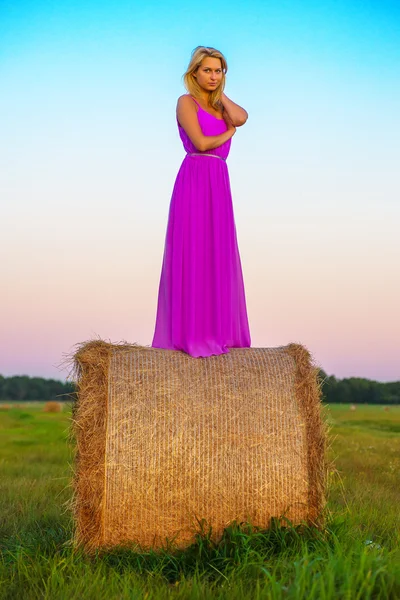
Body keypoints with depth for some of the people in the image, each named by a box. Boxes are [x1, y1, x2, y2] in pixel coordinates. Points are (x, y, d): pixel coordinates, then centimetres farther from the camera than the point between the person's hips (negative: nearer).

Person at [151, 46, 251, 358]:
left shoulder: (220, 106, 20)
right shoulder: (187, 102, 0)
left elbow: (241, 118, -4)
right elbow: (200, 142, -13)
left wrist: (220, 93, 7)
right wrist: (228, 133, 3)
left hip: (219, 183, 7)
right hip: (195, 180, -7)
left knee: (217, 255, 9)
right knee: (193, 255, -5)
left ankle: (215, 329, 17)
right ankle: (191, 332, 0)